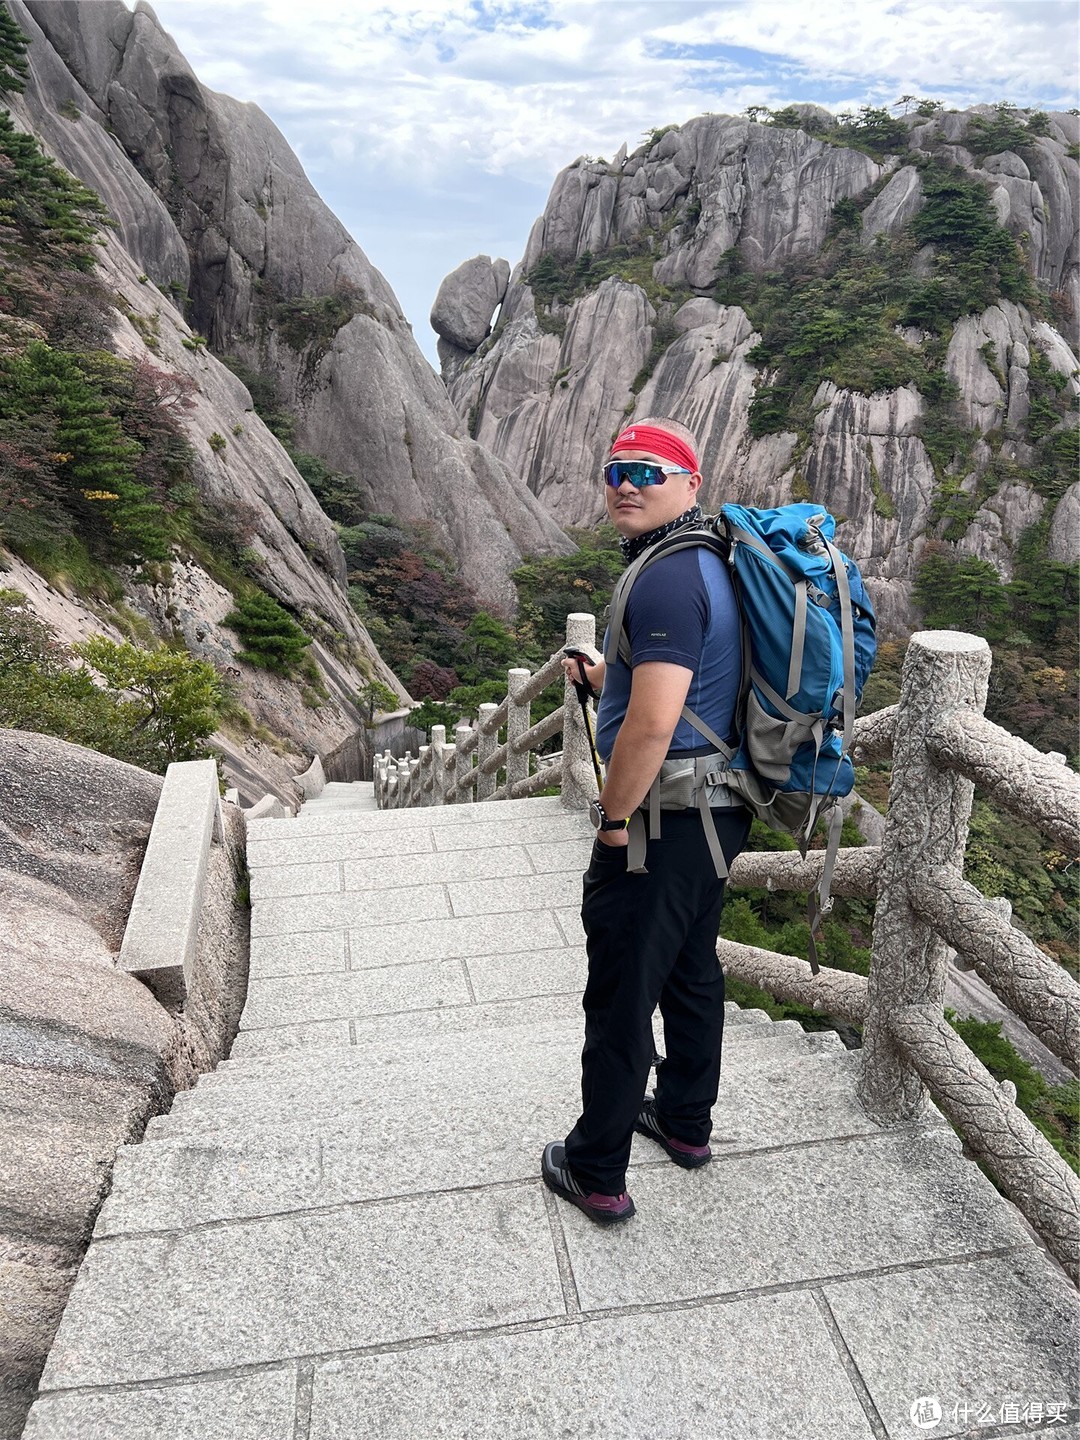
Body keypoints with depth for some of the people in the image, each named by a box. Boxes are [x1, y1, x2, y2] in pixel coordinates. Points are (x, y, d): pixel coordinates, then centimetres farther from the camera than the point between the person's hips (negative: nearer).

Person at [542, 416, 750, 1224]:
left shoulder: (667, 578, -21)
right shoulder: (711, 562, 11)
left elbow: (652, 723, -30)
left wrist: (615, 819, -17)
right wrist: (612, 677, 19)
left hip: (661, 823, -10)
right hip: (718, 813, 10)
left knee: (620, 996, 3)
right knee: (692, 970, 22)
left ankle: (597, 1174, 20)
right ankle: (686, 1122, 42)